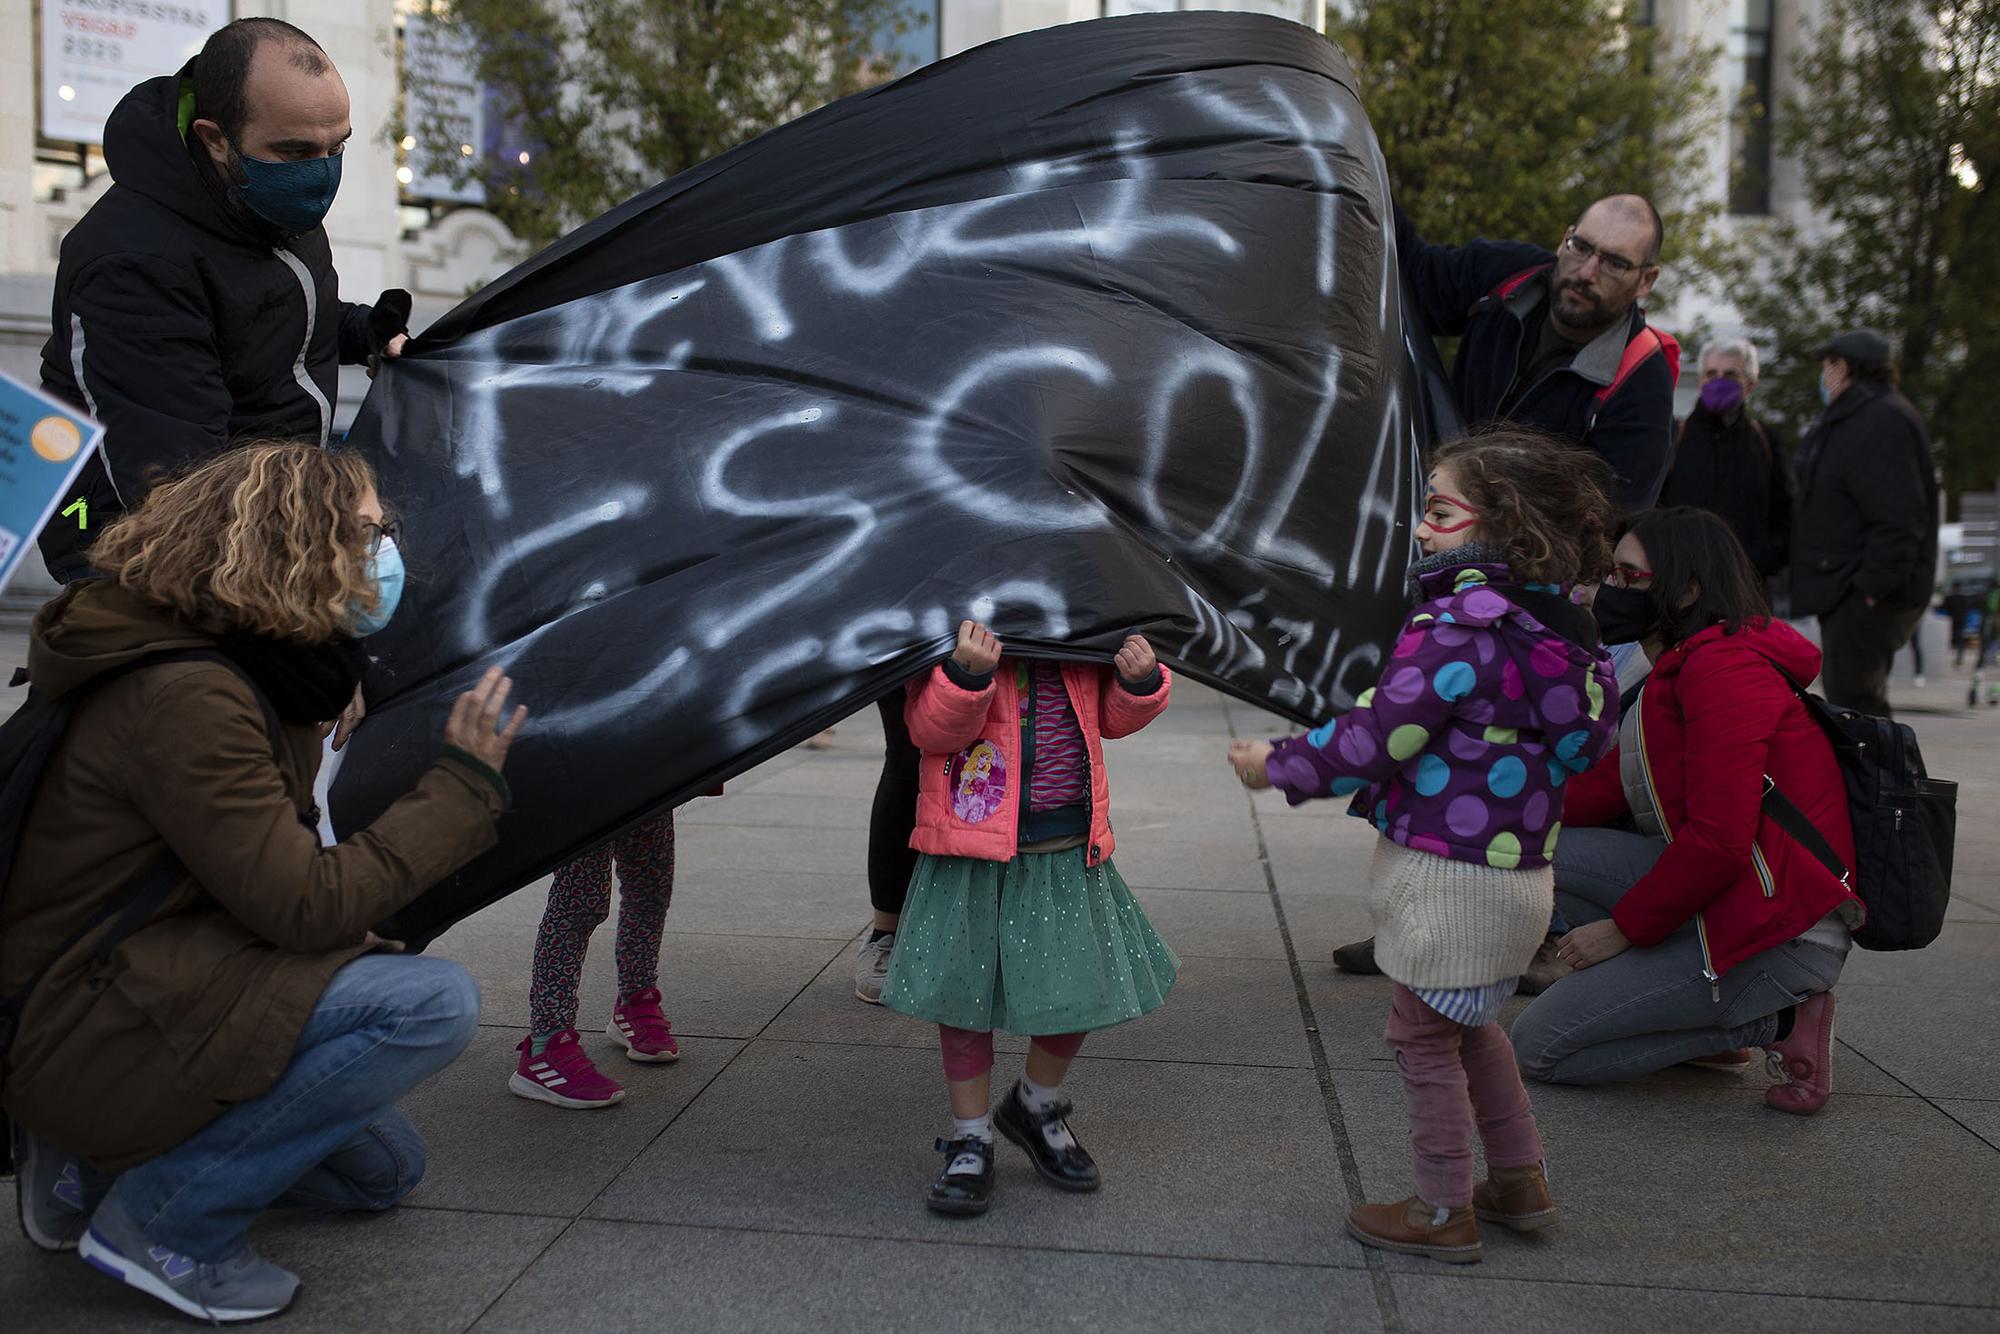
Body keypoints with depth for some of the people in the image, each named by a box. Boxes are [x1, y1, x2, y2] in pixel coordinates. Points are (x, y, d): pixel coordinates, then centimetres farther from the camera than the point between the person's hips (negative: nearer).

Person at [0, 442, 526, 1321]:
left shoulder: (260, 672, 7)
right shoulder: (184, 697, -24)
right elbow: (308, 905, -27)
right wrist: (464, 783, -20)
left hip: (150, 983, 10)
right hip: (76, 1038, -10)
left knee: (384, 1168, 20)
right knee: (433, 1003, -26)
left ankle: (94, 1167, 17)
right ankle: (164, 1219, -13)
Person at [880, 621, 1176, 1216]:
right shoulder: (955, 630, -9)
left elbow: (1110, 717, 15)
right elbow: (931, 729, -18)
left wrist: (1140, 681, -5)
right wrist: (968, 674, -35)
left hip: (1070, 847, 4)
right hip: (973, 845, -4)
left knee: (1080, 985, 6)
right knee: (966, 989, 5)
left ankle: (1036, 1109, 35)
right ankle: (970, 1140, 24)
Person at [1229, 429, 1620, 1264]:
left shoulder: (1457, 625, -22)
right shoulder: (1556, 626, 4)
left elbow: (1374, 740, -22)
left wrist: (1277, 765, -8)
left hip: (1447, 874, -9)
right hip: (1517, 870, 9)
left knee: (1423, 1038, 8)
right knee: (1469, 1024, 27)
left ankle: (1444, 1212, 21)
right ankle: (1520, 1181, 37)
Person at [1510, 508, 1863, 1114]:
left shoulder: (1723, 667, -18)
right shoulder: (1680, 666, 15)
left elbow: (1719, 838, -24)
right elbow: (1606, 785, 13)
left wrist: (1624, 927, -13)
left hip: (1777, 931, -10)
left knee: (1538, 1045, -6)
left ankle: (1776, 1022, -2)